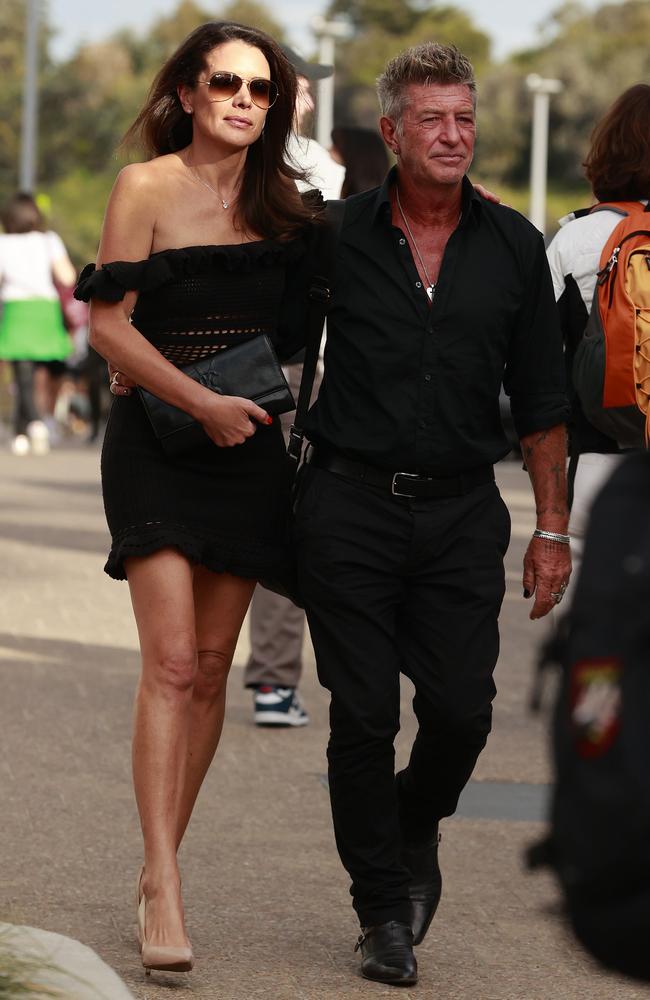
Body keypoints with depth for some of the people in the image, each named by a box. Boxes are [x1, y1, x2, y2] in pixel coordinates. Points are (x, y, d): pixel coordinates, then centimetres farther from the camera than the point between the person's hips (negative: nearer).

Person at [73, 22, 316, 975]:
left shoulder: (279, 202, 9)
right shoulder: (147, 188, -5)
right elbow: (110, 326, -9)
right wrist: (202, 402, -16)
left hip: (247, 443, 5)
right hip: (157, 440, -5)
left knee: (211, 664, 5)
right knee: (170, 663, -14)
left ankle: (161, 861, 17)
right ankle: (163, 891, -16)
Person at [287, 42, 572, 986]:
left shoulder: (513, 247, 5)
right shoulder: (335, 236, -1)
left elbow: (540, 401, 9)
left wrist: (552, 529, 7)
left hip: (462, 513, 1)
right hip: (351, 506, -1)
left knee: (461, 710, -4)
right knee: (363, 716, -1)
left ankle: (416, 826, 30)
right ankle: (382, 912, 14)